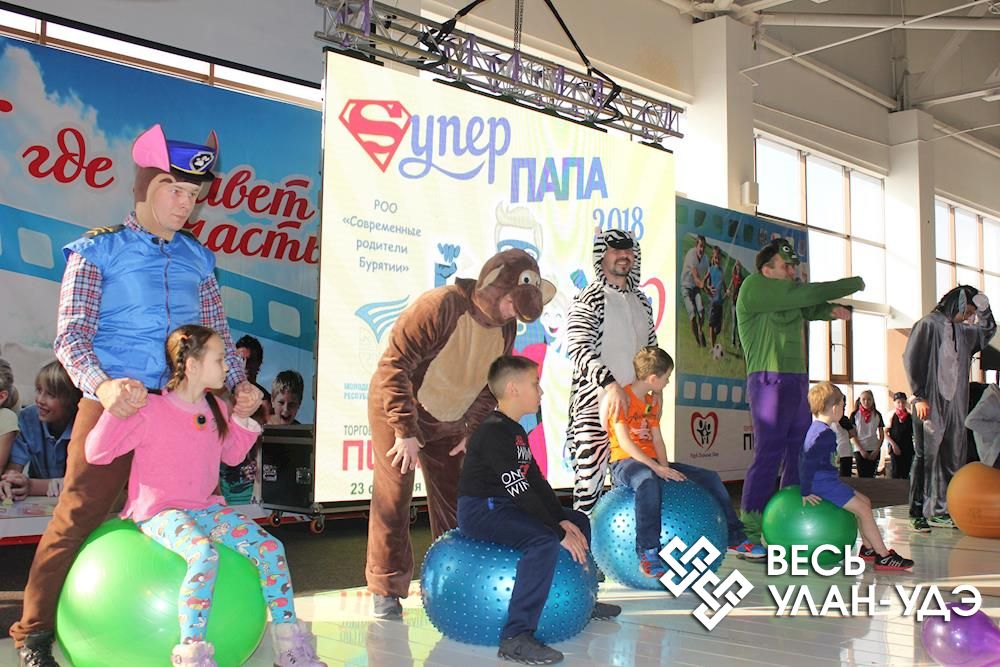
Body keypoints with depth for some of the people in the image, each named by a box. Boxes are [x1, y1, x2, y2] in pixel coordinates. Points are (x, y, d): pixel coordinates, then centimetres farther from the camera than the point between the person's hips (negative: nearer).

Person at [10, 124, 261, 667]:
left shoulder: (198, 259, 13)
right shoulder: (97, 250, -1)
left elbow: (217, 333, 15)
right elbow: (71, 336, -9)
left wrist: (239, 383, -2)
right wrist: (103, 384, -28)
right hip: (113, 404, -4)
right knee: (79, 515, -2)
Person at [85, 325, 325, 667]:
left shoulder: (215, 409, 9)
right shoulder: (150, 410, -12)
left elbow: (231, 454, 24)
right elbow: (96, 452, -14)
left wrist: (243, 419, 11)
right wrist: (117, 410, -26)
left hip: (206, 509, 7)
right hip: (160, 513, -6)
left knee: (270, 548, -10)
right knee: (205, 555, -37)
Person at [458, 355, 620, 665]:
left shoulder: (516, 431, 14)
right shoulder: (493, 432, -20)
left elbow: (537, 482, 11)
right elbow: (521, 492, -24)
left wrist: (563, 520, -1)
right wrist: (560, 532, -21)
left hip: (505, 506, 11)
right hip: (480, 510, -11)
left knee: (578, 521, 16)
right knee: (544, 542, -33)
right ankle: (516, 639, -31)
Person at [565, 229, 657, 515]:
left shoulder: (641, 300, 16)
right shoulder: (588, 301, -6)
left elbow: (652, 348, 23)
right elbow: (579, 349, -17)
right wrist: (610, 383, -27)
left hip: (633, 402, 7)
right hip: (594, 404, -6)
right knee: (591, 471, -9)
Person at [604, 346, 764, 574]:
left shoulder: (653, 401, 18)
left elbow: (657, 440, 10)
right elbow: (624, 441, -20)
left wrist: (665, 467, -9)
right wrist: (657, 468, -27)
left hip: (652, 463, 9)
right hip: (625, 464, -9)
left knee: (710, 477, 3)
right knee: (648, 479, -43)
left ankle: (734, 539, 14)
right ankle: (648, 553, -44)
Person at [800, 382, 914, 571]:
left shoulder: (816, 428, 13)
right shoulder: (825, 434, -21)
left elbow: (807, 460, 24)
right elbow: (808, 462, -28)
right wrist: (806, 492, -24)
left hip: (825, 481, 11)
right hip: (824, 483, -11)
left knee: (864, 501, 17)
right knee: (863, 509, -8)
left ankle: (868, 548, 20)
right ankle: (883, 556, -4)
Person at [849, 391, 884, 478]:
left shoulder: (877, 415, 7)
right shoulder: (855, 414, 2)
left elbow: (882, 435, 9)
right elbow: (853, 435, 0)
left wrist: (877, 450, -3)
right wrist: (861, 450, -9)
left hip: (874, 450, 2)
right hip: (859, 450, -1)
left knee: (871, 476, -3)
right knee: (862, 475, -7)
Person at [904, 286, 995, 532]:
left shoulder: (962, 330, 15)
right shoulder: (929, 324, -6)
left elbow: (988, 331, 33)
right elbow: (911, 359, -11)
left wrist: (984, 309, 13)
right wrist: (919, 396, -15)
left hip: (955, 404, 7)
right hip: (930, 404, -7)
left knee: (953, 457, 7)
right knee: (926, 456, -6)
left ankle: (939, 511, 13)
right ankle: (917, 513, -2)